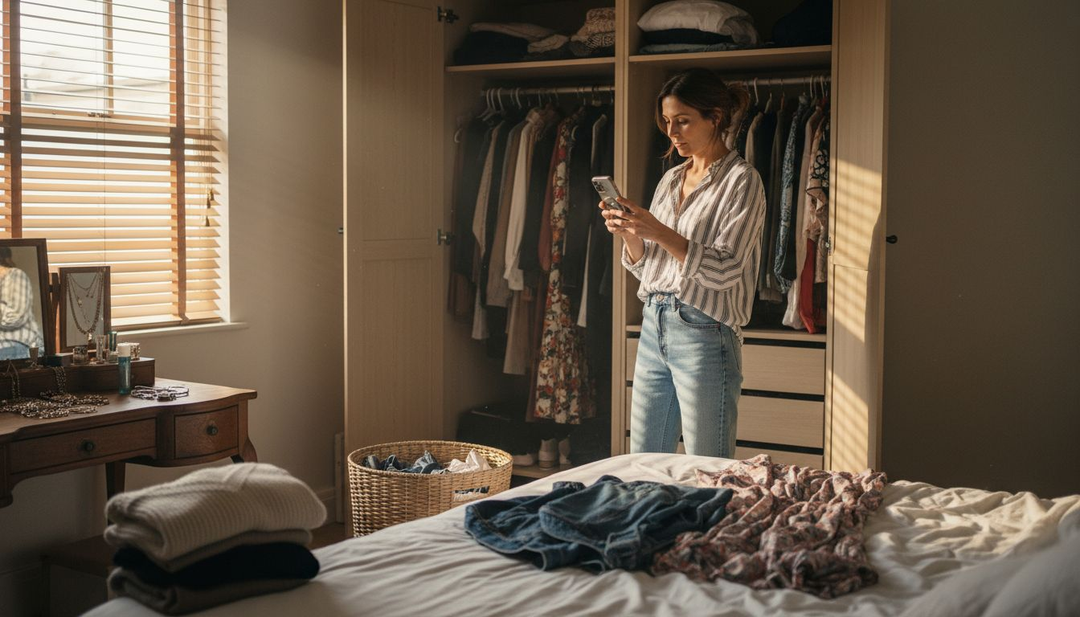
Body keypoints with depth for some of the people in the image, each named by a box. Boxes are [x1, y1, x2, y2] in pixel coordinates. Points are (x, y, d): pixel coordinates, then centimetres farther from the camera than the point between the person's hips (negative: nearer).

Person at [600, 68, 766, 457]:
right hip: (654, 326, 7)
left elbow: (724, 270, -16)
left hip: (703, 333, -7)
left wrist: (659, 232, -22)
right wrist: (629, 235, -3)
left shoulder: (741, 180, -6)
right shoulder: (671, 180, 15)